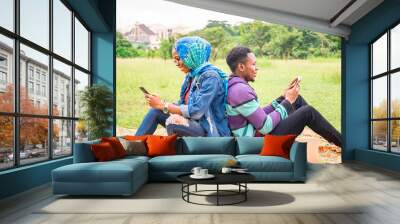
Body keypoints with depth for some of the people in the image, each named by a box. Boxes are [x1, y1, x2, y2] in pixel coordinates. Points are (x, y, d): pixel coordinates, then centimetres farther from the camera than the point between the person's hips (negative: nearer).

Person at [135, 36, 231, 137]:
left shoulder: (211, 76, -17)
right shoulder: (191, 75, 8)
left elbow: (196, 111, -24)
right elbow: (183, 105, 10)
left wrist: (163, 105, -18)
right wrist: (160, 103, -7)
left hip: (211, 132, -8)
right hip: (194, 123, 8)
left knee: (173, 122, -31)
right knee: (155, 111, -1)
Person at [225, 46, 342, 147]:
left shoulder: (236, 86, 8)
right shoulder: (241, 90, -24)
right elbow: (266, 127, -24)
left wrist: (282, 97, 6)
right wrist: (288, 101, -12)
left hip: (258, 133, 10)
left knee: (297, 99, 13)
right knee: (308, 112, -7)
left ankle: (334, 138, 23)